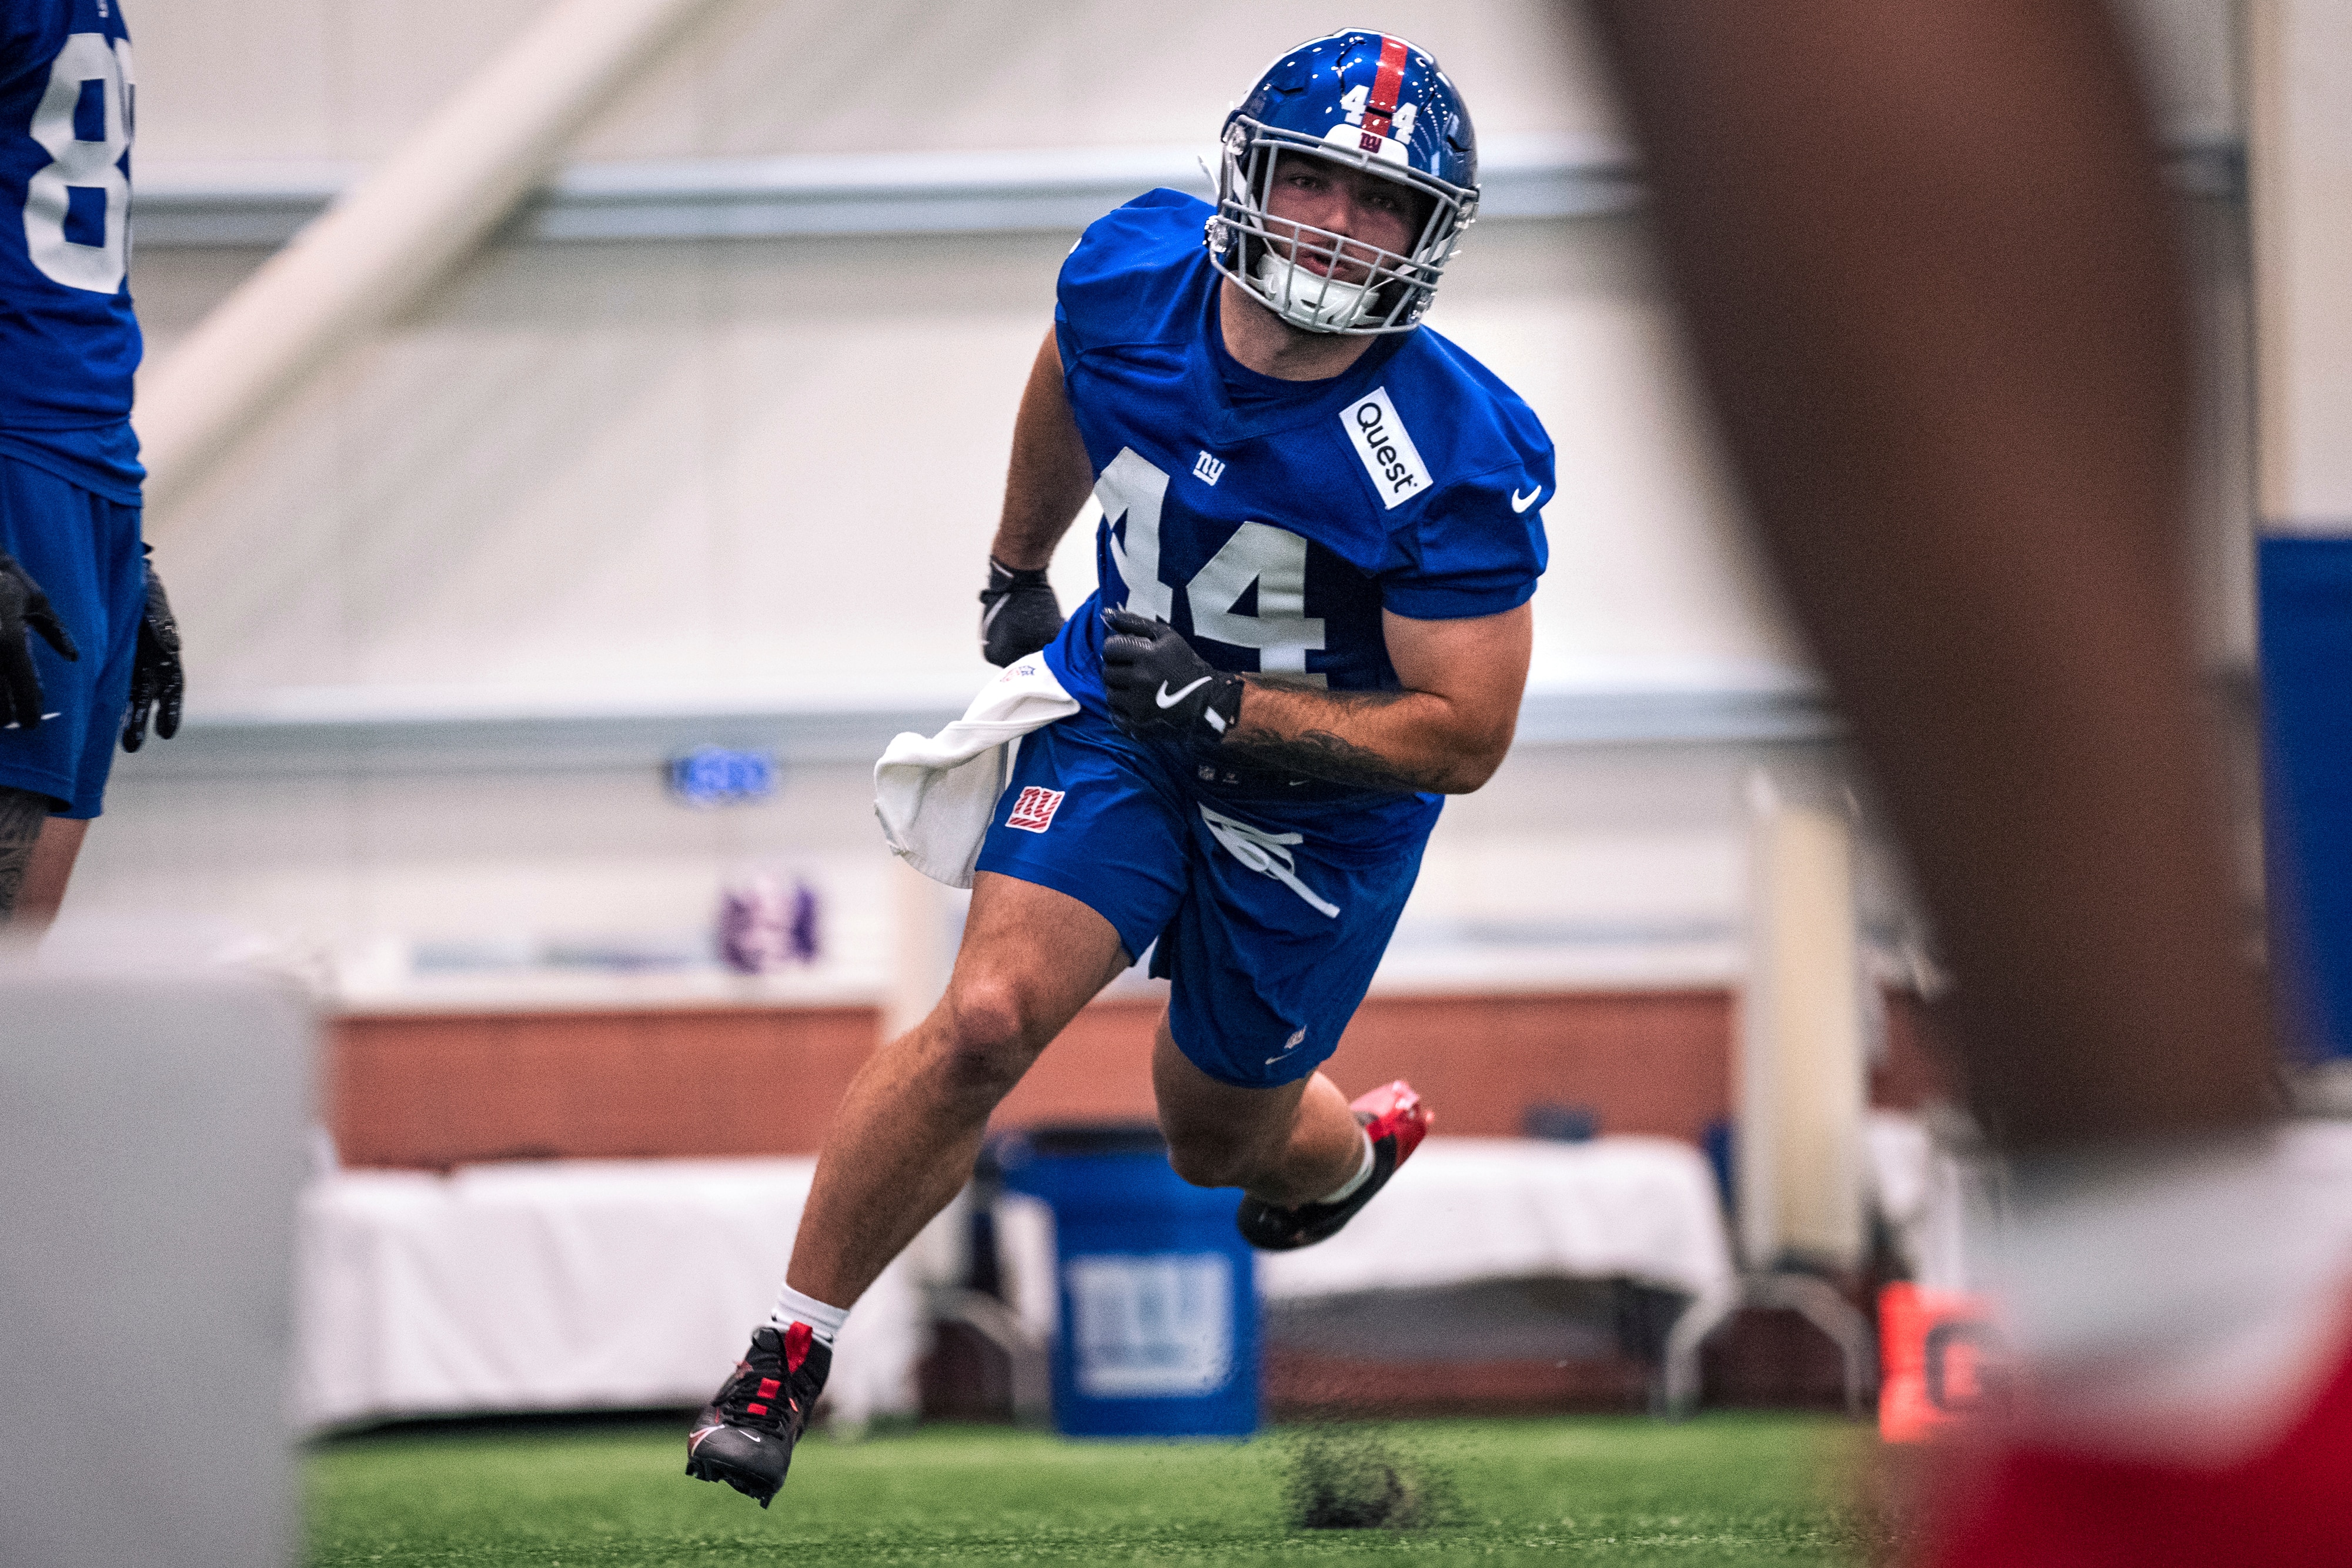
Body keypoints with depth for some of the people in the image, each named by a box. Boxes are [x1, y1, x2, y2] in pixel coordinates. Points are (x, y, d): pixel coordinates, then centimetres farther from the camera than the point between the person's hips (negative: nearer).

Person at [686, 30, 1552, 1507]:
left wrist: (1228, 705, -34)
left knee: (1219, 1138, 16)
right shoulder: (1136, 276, -16)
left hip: (1325, 791, -2)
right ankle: (785, 1358, -8)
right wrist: (1018, 570, 24)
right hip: (1119, 714, 2)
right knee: (986, 1022, -19)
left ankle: (1352, 1144, 55)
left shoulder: (1455, 460, -30)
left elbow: (1466, 738, -24)